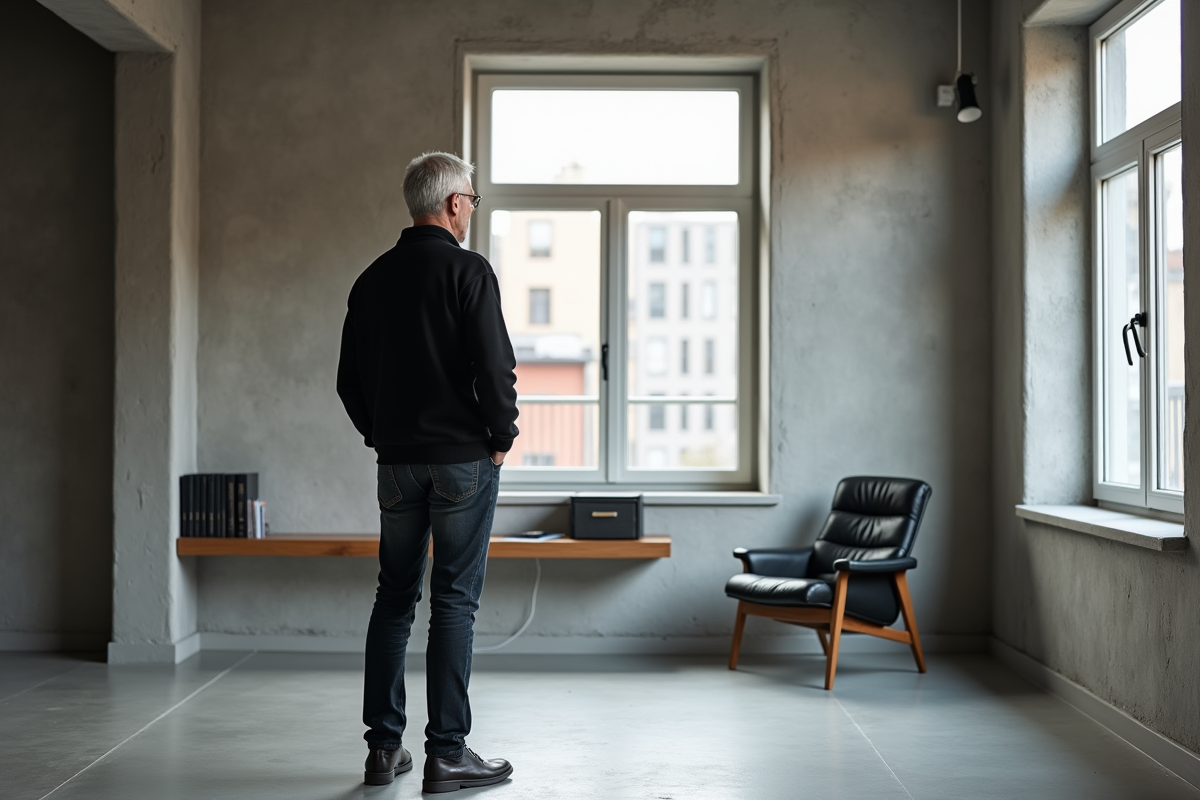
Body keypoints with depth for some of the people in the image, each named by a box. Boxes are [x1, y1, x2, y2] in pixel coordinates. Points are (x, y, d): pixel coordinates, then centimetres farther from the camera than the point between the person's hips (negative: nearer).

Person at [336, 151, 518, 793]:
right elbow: (494, 367, -16)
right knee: (454, 602, -2)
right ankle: (447, 753, 0)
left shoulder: (372, 280, 10)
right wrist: (502, 437, -2)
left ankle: (383, 747, 13)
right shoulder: (468, 271, -9)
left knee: (394, 597, 11)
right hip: (463, 457, -5)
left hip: (396, 458, 6)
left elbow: (349, 380, 12)